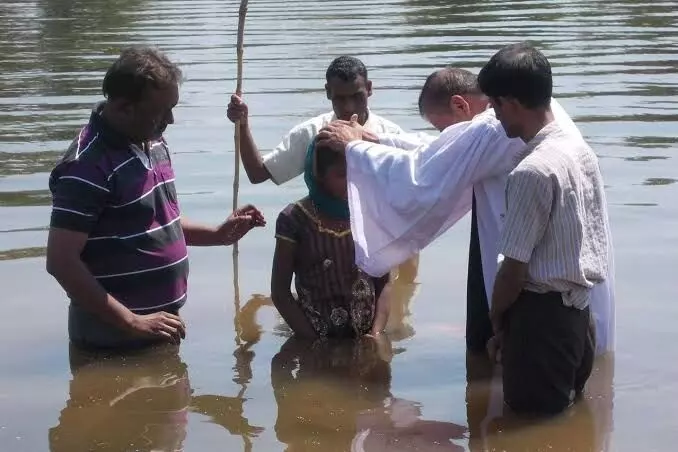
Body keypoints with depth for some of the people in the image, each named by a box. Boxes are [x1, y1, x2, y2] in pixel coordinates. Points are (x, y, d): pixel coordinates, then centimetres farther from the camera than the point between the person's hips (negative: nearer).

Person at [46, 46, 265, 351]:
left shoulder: (151, 143, 6)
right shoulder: (88, 166, -22)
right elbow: (62, 262, -24)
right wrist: (131, 322, -23)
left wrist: (218, 235, 8)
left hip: (160, 331, 9)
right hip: (114, 342, -9)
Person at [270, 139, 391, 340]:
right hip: (316, 344, -2)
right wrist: (314, 341, -10)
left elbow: (383, 283, 4)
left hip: (365, 339, 2)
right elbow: (280, 292, -5)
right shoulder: (295, 219, -7)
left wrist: (376, 334, -9)